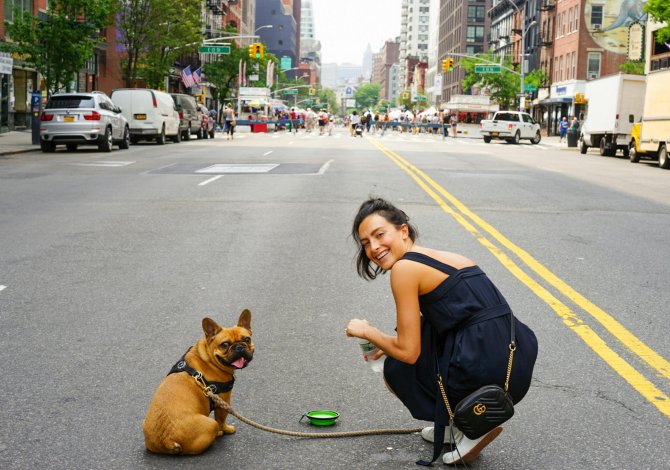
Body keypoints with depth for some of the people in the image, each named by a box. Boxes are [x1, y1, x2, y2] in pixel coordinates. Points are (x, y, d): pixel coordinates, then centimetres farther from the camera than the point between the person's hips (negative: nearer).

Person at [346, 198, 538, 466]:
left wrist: (367, 332, 14)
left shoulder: (404, 267, -4)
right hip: (520, 358, 8)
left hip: (487, 371, -8)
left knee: (395, 371, 18)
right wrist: (388, 346, 38)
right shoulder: (445, 257, 22)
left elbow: (408, 352, -3)